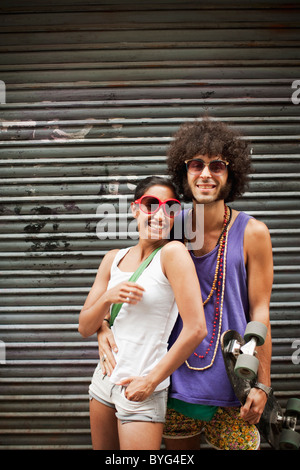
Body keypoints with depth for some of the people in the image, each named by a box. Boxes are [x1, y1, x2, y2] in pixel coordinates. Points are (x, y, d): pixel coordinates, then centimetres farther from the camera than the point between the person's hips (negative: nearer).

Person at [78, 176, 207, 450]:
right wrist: (108, 298, -16)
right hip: (104, 379, 6)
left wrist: (151, 381, -13)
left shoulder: (172, 252, -14)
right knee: (103, 449, 21)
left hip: (140, 391, -6)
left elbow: (196, 329, -21)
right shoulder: (114, 258, 4)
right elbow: (85, 329, 4)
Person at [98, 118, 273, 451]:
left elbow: (259, 312, -7)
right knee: (178, 446, 19)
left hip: (231, 384, -2)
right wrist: (103, 325, -7)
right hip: (176, 377, 3)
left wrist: (262, 385, -6)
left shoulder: (251, 233, -9)